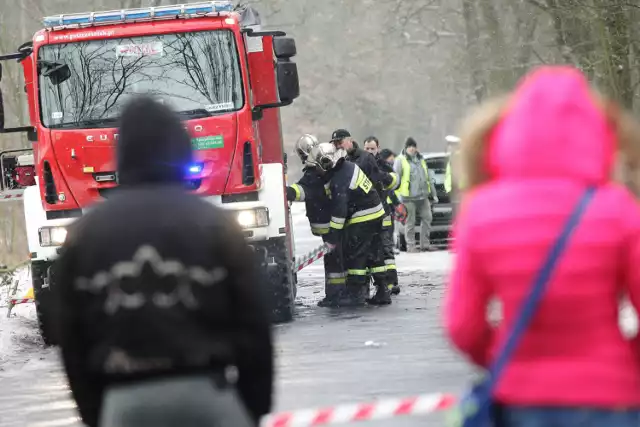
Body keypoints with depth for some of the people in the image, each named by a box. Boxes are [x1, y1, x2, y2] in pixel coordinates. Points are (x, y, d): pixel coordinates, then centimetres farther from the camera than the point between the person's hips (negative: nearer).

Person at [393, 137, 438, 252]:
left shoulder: (421, 159, 19)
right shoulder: (401, 160, -2)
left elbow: (428, 177, 25)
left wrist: (433, 193, 23)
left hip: (423, 196, 6)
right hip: (409, 197, -6)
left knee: (427, 219, 5)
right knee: (410, 222, -3)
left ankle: (425, 243, 14)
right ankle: (410, 245, 4)